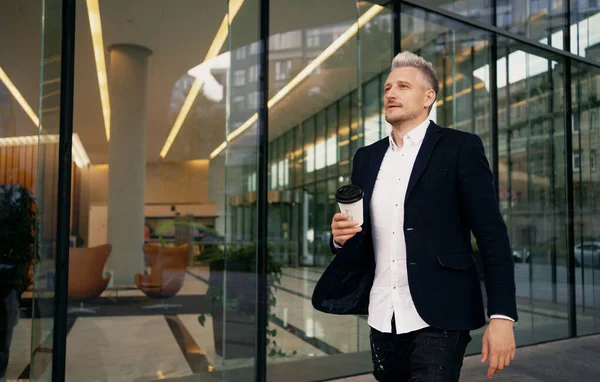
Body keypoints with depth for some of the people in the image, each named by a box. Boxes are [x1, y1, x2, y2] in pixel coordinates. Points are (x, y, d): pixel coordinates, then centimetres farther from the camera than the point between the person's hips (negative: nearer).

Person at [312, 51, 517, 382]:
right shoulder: (366, 157, 11)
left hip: (438, 320, -5)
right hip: (382, 321, 5)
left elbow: (491, 234, -8)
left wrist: (502, 315, -16)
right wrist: (341, 235, -7)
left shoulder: (460, 147, -4)